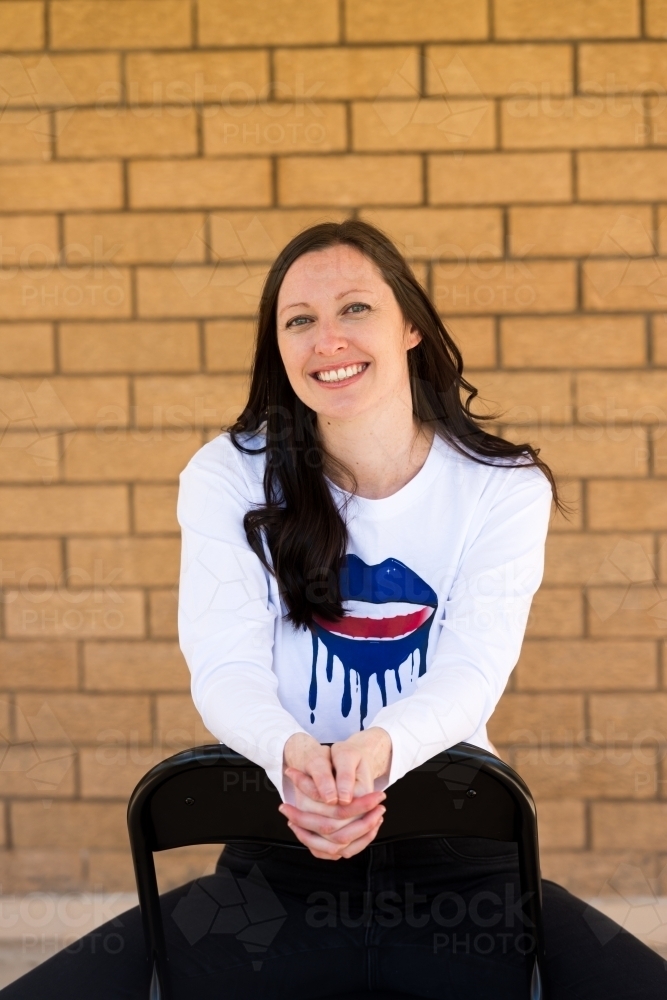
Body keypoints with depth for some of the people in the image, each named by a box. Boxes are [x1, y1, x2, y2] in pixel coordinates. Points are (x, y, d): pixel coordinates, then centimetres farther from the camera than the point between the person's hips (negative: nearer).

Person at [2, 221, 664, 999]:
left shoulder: (503, 487, 1)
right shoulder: (228, 477, 1)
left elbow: (472, 672, -11)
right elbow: (227, 668, -9)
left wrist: (378, 748, -35)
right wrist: (292, 753, -34)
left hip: (459, 867, 0)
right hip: (279, 871, 1)